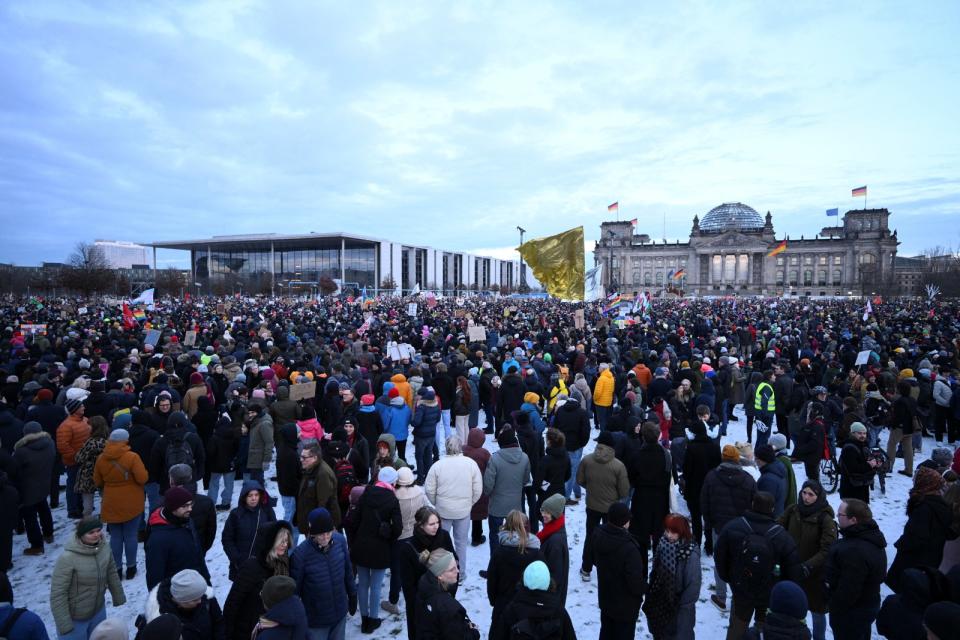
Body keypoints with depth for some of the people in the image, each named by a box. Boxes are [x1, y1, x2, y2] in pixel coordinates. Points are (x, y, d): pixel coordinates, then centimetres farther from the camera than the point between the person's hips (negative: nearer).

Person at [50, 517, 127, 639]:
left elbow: (112, 574, 4)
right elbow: (57, 595, -22)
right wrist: (64, 625, -20)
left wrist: (118, 598, 13)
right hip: (75, 619, -5)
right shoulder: (68, 558, -28)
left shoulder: (104, 548, -11)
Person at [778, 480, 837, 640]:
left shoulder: (825, 519, -19)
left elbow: (827, 550, -21)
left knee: (817, 610, 15)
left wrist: (808, 566, -29)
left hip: (815, 574, -3)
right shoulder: (792, 510, -8)